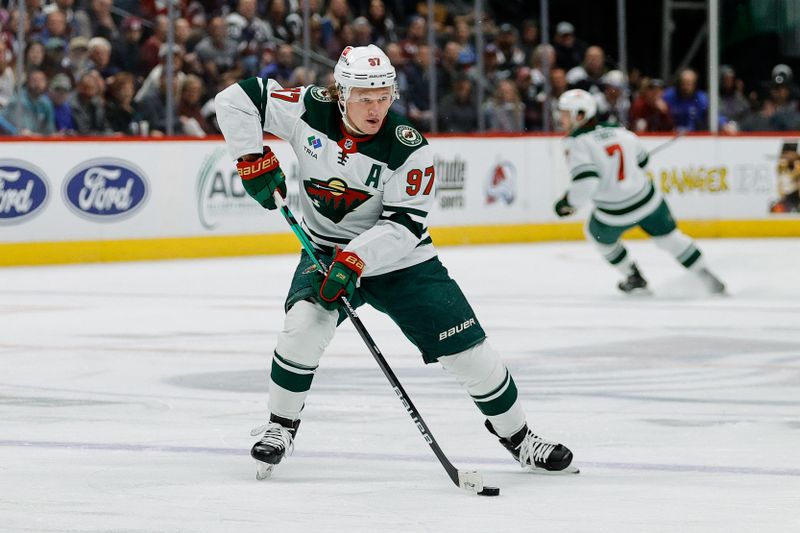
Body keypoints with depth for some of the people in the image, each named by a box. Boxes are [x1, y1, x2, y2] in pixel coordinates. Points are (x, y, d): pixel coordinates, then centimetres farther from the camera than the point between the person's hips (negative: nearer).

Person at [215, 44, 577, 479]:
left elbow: (403, 225, -23)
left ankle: (516, 435, 17)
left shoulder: (408, 147, -20)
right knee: (304, 323, -28)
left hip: (399, 258, -1)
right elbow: (235, 100, -10)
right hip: (327, 251, 1)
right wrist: (254, 160, -16)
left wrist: (354, 261, -35)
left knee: (467, 348, -5)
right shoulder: (311, 110, -15)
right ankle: (280, 426, -5)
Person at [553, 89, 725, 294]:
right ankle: (708, 278, 23)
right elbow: (641, 160, 18)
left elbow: (585, 185, -29)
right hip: (647, 199, 4)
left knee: (599, 235, 27)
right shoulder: (620, 132, 2)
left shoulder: (577, 144, -17)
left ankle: (634, 278, 36)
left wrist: (567, 202, -13)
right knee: (668, 237, 21)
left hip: (614, 215, -4)